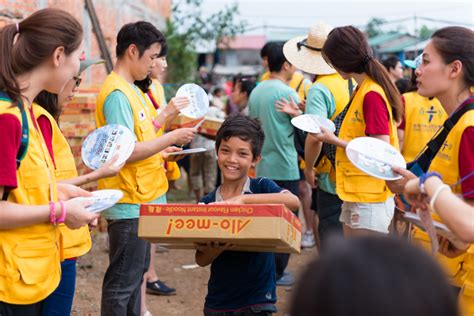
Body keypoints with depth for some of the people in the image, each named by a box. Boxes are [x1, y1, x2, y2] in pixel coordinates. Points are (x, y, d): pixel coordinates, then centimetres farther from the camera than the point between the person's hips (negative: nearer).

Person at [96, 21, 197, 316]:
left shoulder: (131, 89, 12)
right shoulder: (117, 94, -18)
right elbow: (126, 153, -24)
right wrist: (173, 137, -17)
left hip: (143, 200, 10)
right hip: (129, 203, -10)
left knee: (136, 273, 19)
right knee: (123, 281, 0)